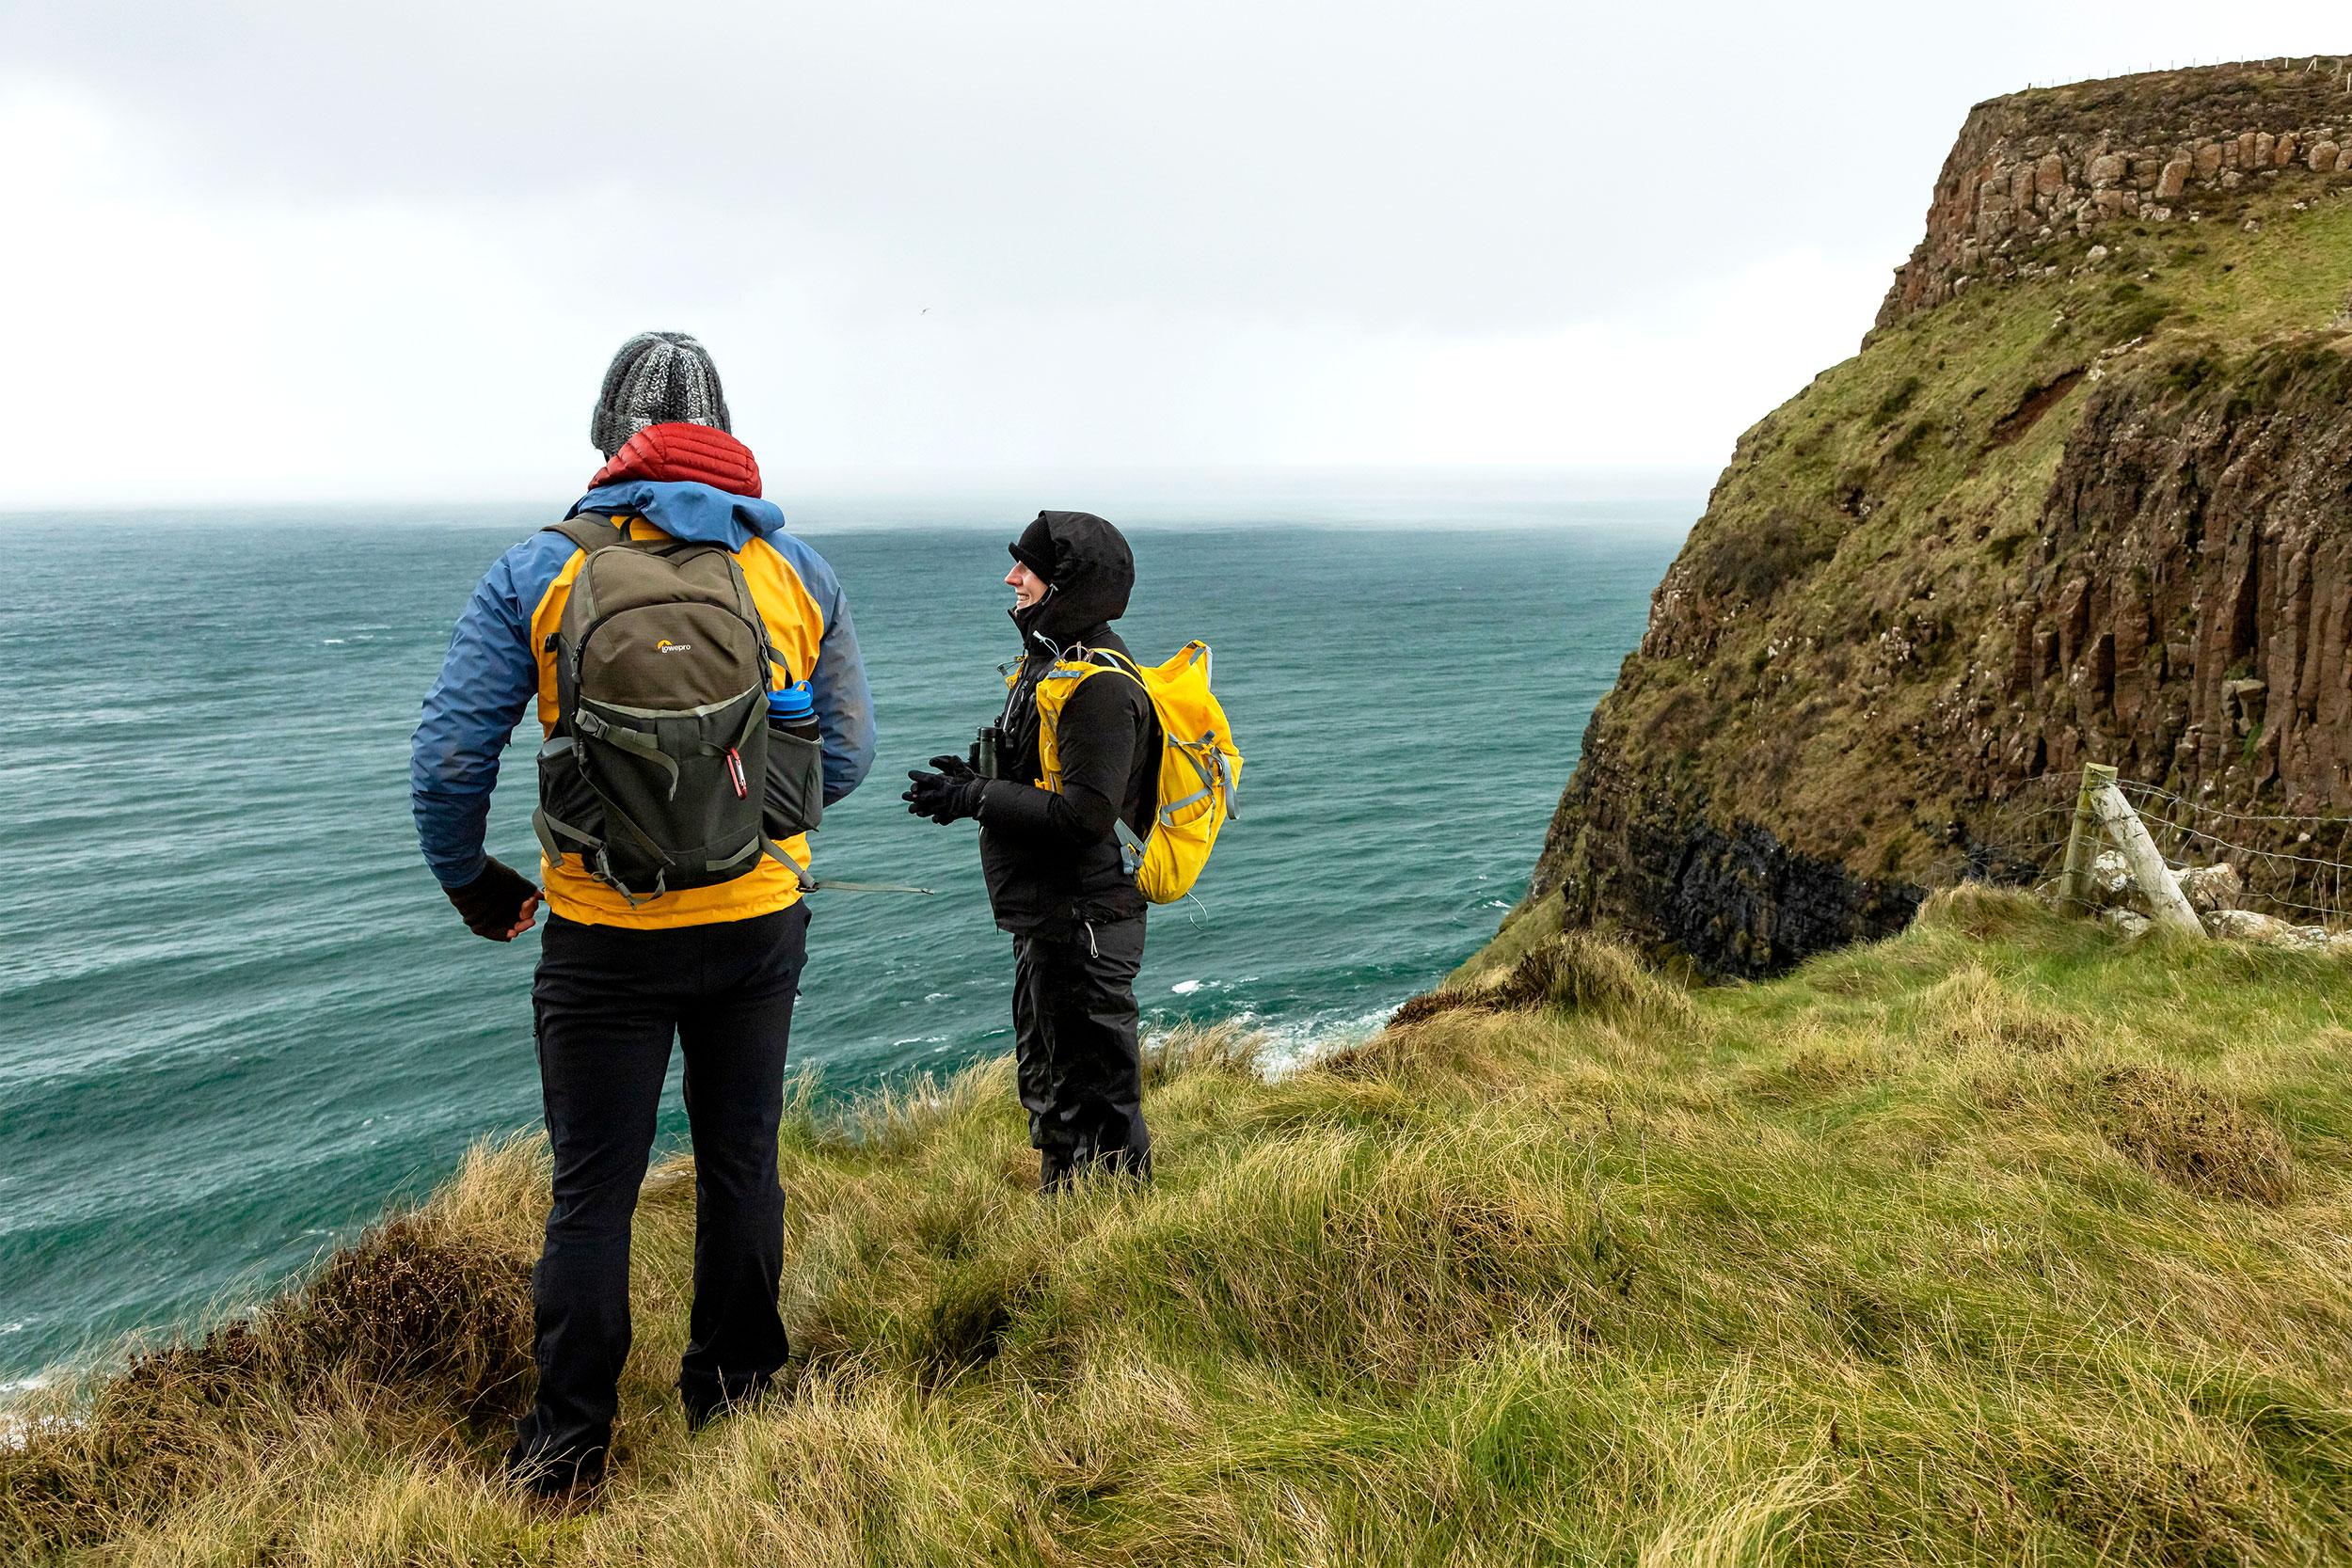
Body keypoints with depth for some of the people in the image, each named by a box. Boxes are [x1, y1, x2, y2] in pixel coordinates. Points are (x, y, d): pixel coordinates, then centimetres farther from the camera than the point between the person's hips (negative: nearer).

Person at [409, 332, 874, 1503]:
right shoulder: (798, 571, 1)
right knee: (741, 1167, 17)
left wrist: (474, 887, 8)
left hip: (604, 937, -2)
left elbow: (447, 759, -8)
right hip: (759, 924, 2)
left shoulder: (540, 572, -6)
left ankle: (566, 1456, 21)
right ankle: (730, 1400, 32)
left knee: (591, 1196, 9)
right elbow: (846, 757, 6)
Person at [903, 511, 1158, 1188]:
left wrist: (973, 798, -22)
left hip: (1083, 922, -11)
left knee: (1093, 1091, 1)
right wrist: (975, 781, 5)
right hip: (1047, 917, 11)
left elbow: (1086, 813, -27)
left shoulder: (1101, 686, -20)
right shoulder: (1052, 660, 12)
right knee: (1047, 1081, 24)